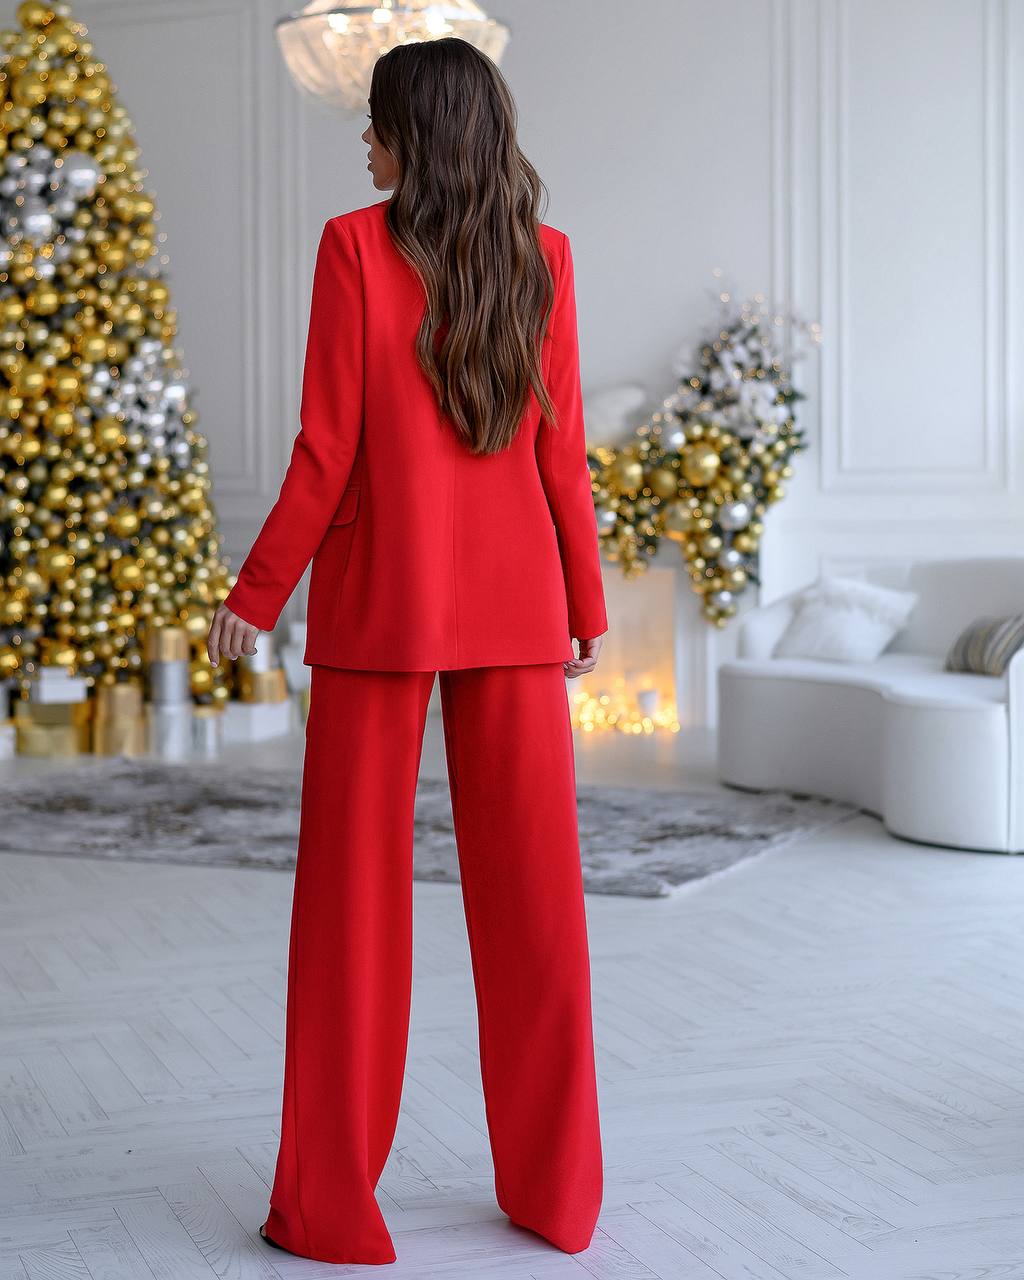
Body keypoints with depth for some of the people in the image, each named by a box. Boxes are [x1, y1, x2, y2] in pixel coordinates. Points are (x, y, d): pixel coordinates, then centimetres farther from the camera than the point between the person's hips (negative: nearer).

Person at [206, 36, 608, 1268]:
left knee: (356, 893, 3)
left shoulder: (354, 246, -7)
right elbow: (559, 454, 3)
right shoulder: (543, 256, 3)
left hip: (379, 598, -3)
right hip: (514, 600, 3)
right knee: (531, 890, 7)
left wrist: (255, 596, 0)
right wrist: (586, 607, 12)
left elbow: (328, 451, -9)